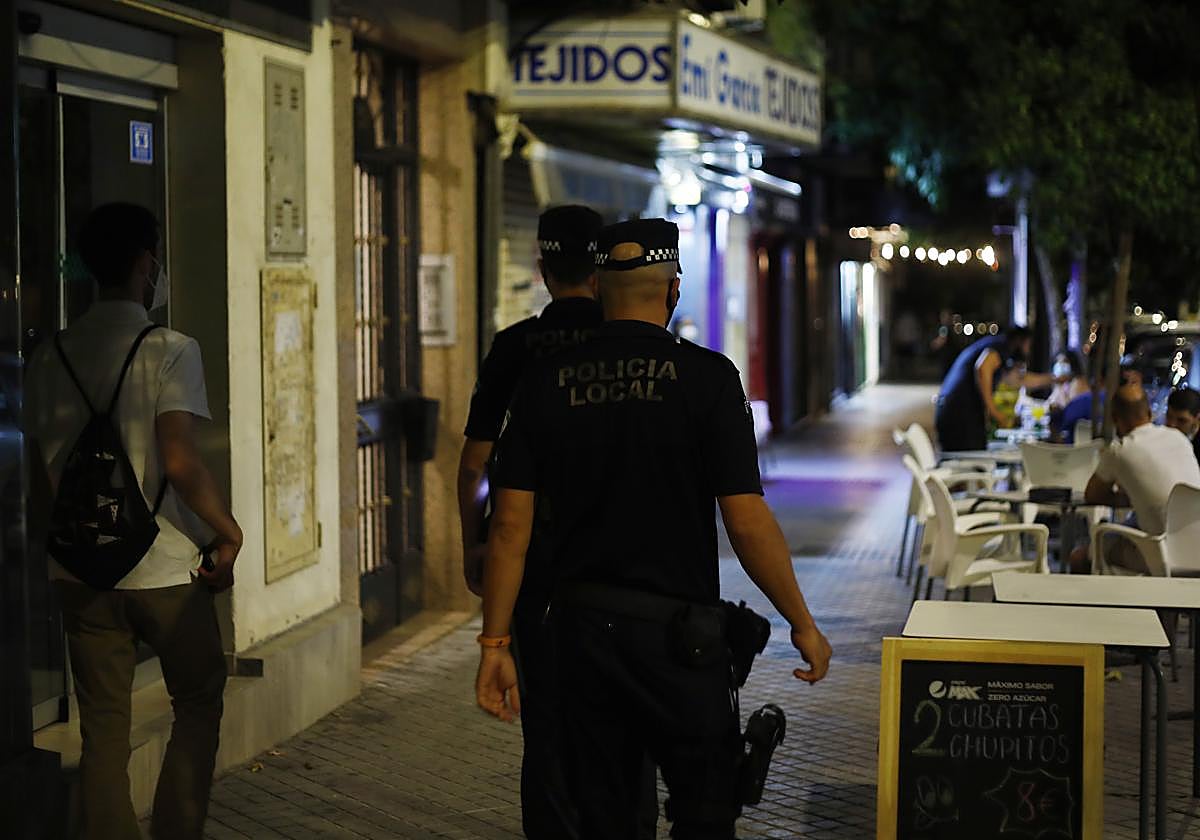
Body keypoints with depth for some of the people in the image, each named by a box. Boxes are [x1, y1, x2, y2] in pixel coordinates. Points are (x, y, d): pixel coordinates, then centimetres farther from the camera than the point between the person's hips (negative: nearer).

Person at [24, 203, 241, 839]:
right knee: (198, 703, 13)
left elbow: (41, 479, 9)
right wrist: (228, 532, -9)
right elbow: (179, 462, -20)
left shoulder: (50, 357, 5)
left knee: (102, 727, 9)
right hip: (164, 568, -4)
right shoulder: (169, 350, -10)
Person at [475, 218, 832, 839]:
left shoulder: (545, 382, 1)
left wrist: (495, 643, 5)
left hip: (579, 625, 4)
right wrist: (802, 625, 0)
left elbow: (510, 525, -1)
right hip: (677, 630, -4)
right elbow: (747, 523, -12)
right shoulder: (705, 376, -9)